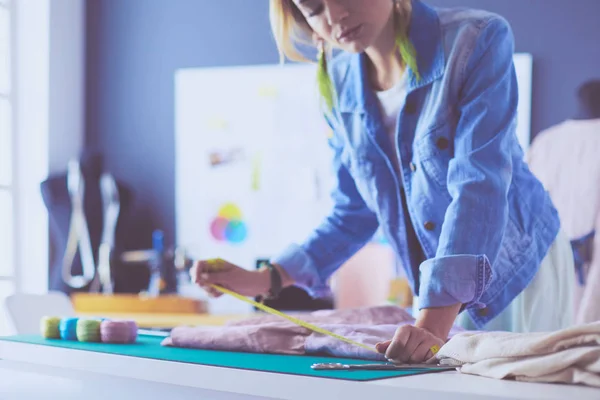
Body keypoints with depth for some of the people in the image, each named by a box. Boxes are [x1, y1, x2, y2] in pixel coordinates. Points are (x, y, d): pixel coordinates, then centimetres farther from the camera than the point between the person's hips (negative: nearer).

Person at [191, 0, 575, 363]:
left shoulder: (479, 40, -20)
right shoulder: (339, 83, -4)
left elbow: (479, 187, -29)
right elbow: (353, 213, 6)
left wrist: (435, 322, -39)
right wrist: (265, 279, -5)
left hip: (521, 269, -4)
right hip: (439, 294, 4)